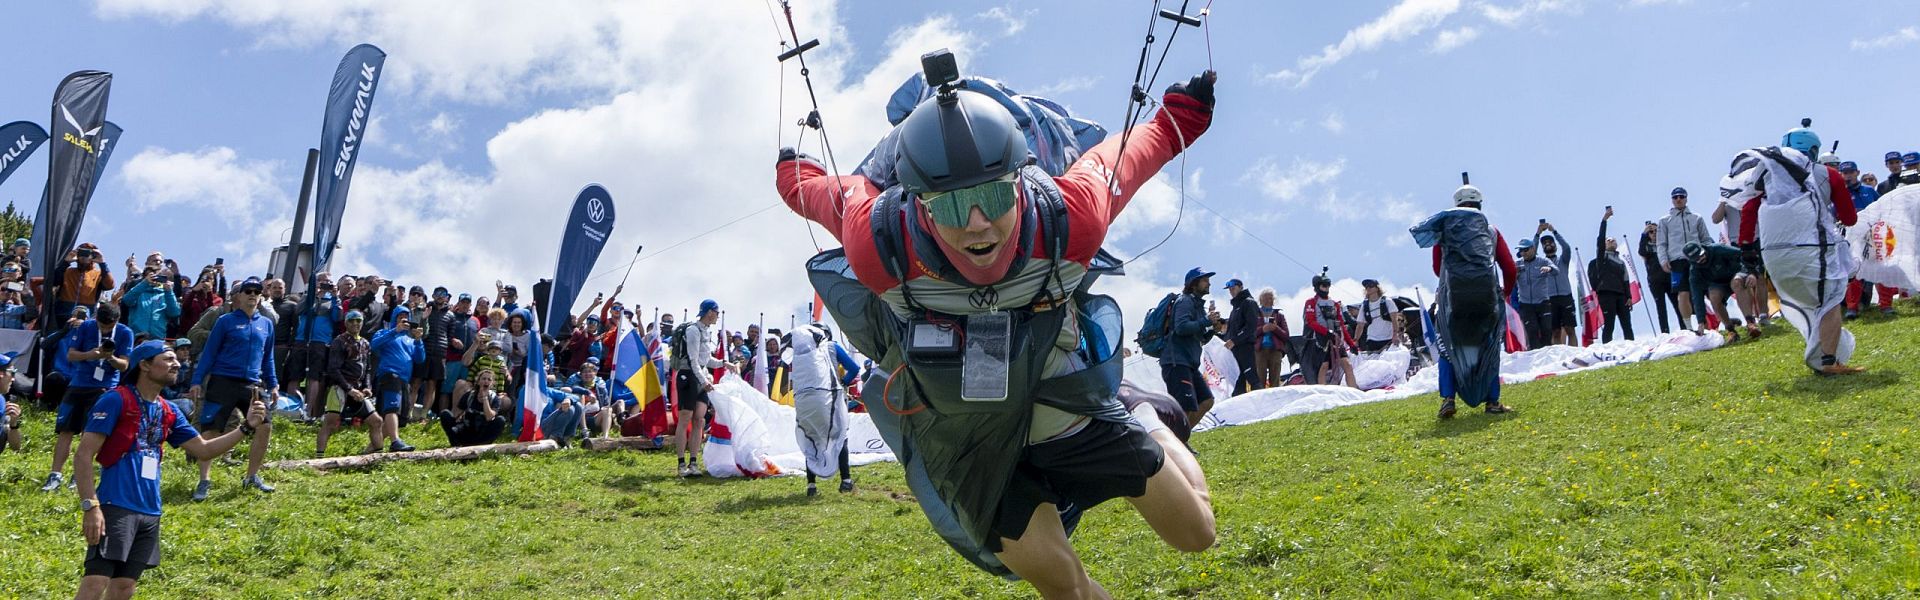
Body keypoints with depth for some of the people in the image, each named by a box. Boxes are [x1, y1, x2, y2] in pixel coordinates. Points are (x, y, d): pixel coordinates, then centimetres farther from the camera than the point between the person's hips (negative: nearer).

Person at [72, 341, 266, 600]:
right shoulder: (115, 401, -7)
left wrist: (247, 426, 7)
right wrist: (90, 506, -18)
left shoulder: (168, 412, 13)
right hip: (116, 508, -7)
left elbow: (203, 450, 18)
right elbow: (83, 457, -10)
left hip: (150, 513, 7)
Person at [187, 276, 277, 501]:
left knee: (265, 426, -3)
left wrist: (272, 384, 14)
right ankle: (204, 482, 3)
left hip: (252, 385, 4)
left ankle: (252, 476, 11)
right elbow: (209, 352, -2)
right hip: (223, 382, -4)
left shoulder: (266, 324, 11)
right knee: (211, 431, -4)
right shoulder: (226, 321, -1)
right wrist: (197, 381, -7)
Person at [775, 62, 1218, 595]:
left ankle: (1156, 432, 41)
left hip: (1070, 405, 1)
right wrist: (794, 172, 13)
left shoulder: (1069, 219, -32)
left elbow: (1121, 158, -9)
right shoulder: (879, 246, -34)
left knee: (1196, 534, 10)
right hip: (967, 443, -1)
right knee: (1060, 582, 1)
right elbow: (838, 192, -10)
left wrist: (1178, 116, 9)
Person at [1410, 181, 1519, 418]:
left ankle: (1447, 399, -4)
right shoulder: (1492, 231, 18)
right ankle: (1492, 401, 8)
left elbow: (1437, 268, 18)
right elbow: (1510, 270, 16)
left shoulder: (1444, 227, 15)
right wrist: (1505, 292, 34)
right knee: (1488, 349, 12)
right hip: (1487, 296, 1)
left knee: (1450, 348, 9)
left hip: (1453, 294, 0)